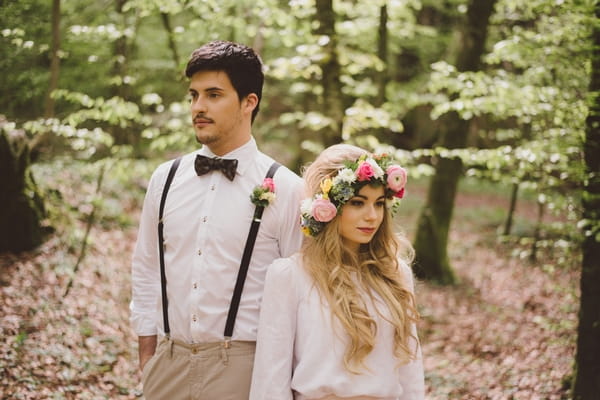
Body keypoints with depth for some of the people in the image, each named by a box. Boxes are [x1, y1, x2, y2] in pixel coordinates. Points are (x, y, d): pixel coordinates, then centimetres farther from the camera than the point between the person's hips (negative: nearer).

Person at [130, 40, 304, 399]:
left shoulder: (285, 188, -7)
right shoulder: (165, 179, 5)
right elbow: (145, 271, 11)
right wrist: (147, 356, 8)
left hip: (243, 365, -3)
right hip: (168, 361, 3)